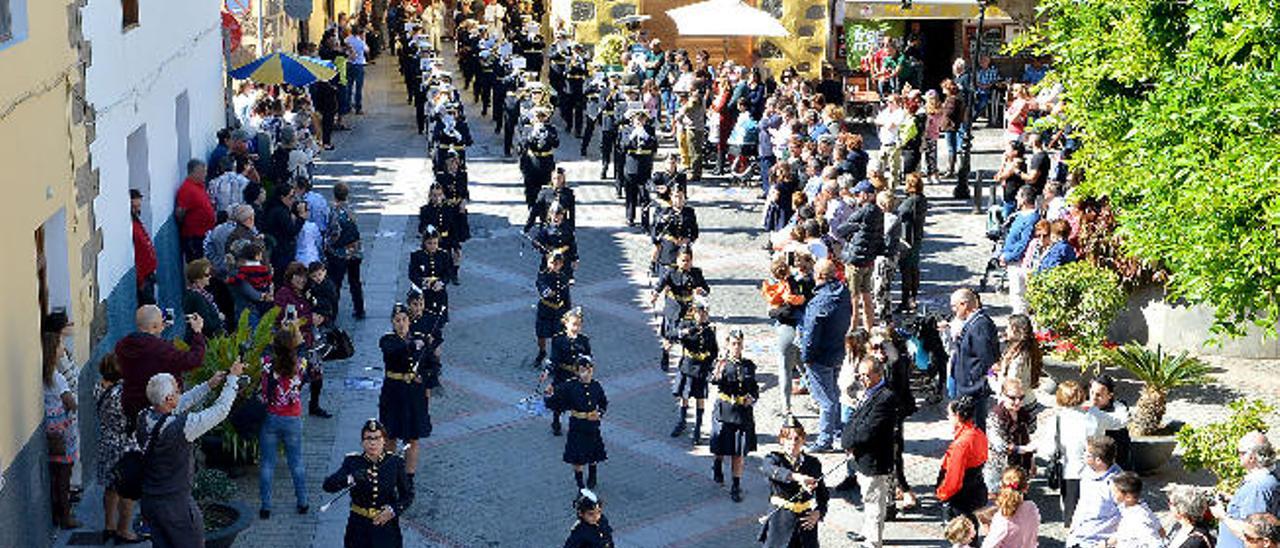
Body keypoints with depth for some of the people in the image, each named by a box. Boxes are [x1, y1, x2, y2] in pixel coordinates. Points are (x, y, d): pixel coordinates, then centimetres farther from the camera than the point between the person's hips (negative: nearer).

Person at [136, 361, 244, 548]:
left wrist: (209, 385, 14)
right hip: (175, 503, -7)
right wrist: (232, 378, -5)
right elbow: (220, 410, -17)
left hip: (148, 501, 7)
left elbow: (182, 403, 11)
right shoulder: (180, 426, -26)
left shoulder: (144, 418, -5)